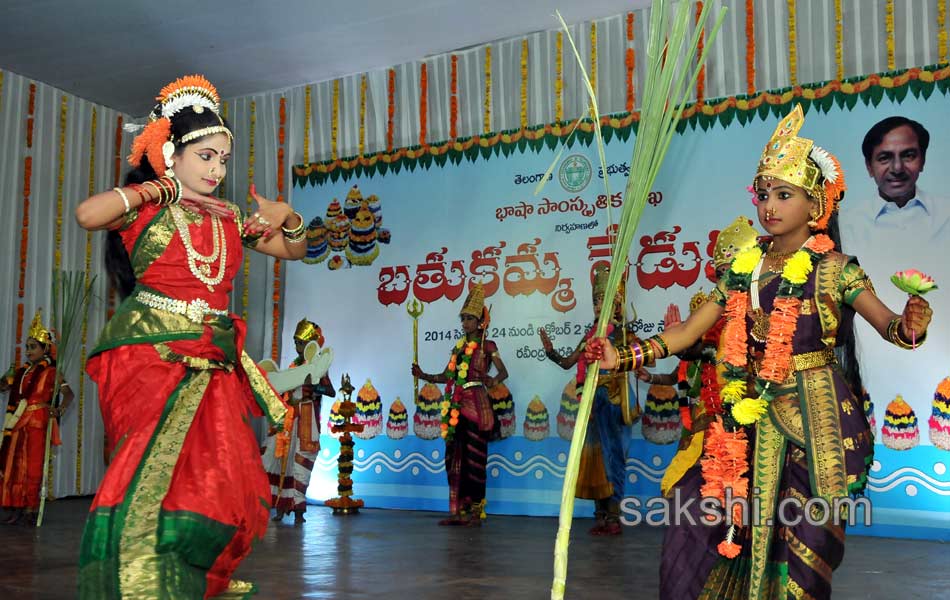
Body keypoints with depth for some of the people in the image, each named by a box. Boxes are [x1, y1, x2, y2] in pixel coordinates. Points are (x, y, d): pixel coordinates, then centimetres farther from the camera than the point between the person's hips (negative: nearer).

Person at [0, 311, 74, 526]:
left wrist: (60, 409, -30)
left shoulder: (51, 372, -3)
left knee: (33, 466, -2)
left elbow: (68, 393, -13)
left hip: (38, 423, -5)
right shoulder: (21, 372, 14)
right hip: (18, 424, 5)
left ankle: (31, 510, 4)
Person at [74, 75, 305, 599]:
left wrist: (287, 219, 4)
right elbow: (87, 215, -20)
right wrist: (162, 188, -10)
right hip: (150, 358, -5)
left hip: (214, 367, 6)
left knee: (225, 484, 2)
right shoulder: (145, 209, 1)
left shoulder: (228, 220, 16)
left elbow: (293, 250, 25)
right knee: (153, 476, -16)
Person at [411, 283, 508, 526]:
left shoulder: (487, 346, -1)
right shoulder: (459, 347, 16)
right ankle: (457, 511, 10)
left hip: (476, 405, -6)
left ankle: (475, 512, 1)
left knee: (474, 458, -4)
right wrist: (423, 375, 2)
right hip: (457, 406, 6)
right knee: (455, 456, 5)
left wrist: (493, 381, -31)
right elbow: (446, 376, 16)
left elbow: (503, 371, -10)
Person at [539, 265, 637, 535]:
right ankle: (601, 515, 12)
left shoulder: (622, 333, -1)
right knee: (594, 455, 6)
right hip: (593, 400, 7)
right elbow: (568, 362, 17)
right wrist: (550, 351, 2)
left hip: (613, 399, -7)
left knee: (611, 455, -8)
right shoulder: (591, 336, 17)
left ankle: (613, 516, -5)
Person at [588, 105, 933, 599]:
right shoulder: (743, 269, 5)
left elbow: (885, 321, -16)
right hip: (752, 416, 4)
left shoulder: (834, 269, -6)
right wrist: (624, 358, -4)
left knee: (804, 537, 2)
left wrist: (908, 327, -40)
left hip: (812, 416, -4)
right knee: (701, 514, 3)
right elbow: (689, 330, 5)